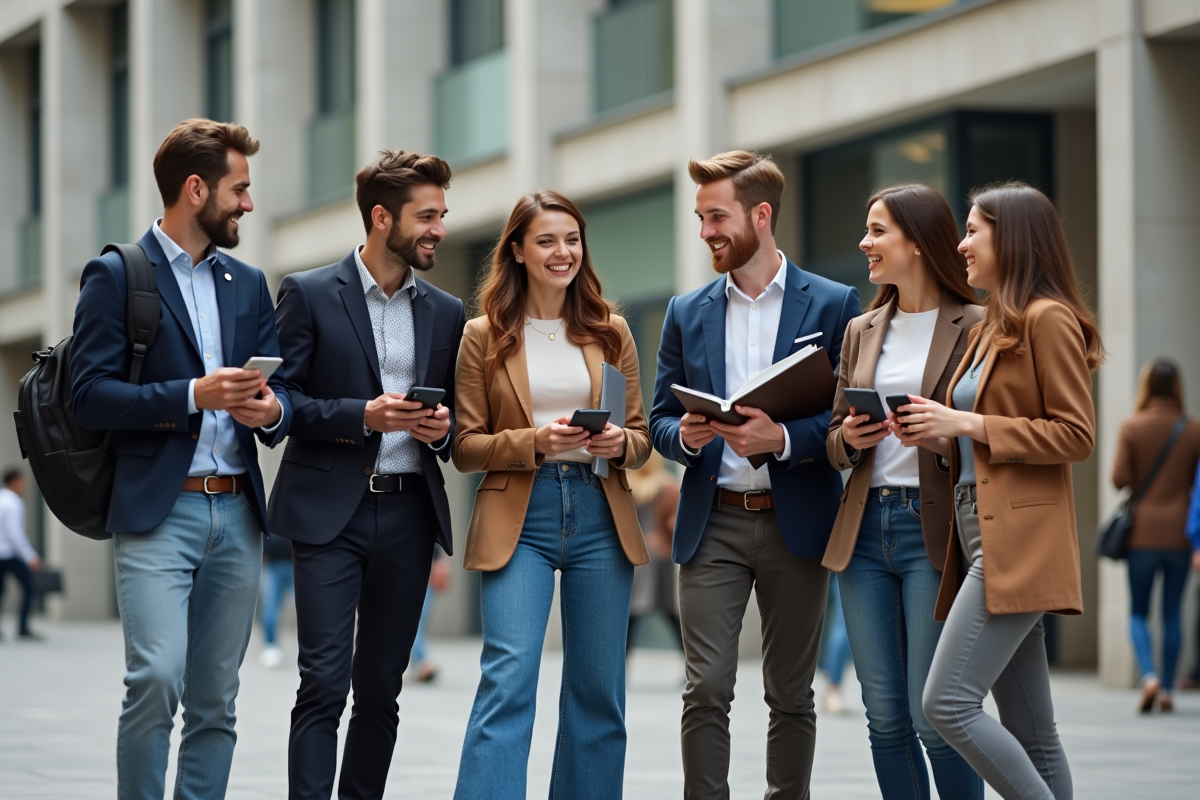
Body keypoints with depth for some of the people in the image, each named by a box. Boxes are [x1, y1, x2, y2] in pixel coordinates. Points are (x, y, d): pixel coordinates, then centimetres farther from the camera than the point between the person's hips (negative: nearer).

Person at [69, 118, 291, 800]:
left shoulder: (248, 283, 17)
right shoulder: (117, 276, -1)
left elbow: (279, 391, 14)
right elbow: (89, 395, -9)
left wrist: (270, 410, -10)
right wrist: (192, 396, -18)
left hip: (237, 513, 6)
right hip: (158, 512, -6)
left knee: (216, 699, 5)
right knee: (156, 678, -18)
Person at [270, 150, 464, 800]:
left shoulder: (446, 313, 14)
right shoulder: (309, 294, 0)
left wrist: (443, 429, -3)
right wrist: (362, 415, -16)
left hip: (408, 512, 4)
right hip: (330, 509, -4)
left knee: (381, 688, 7)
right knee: (324, 684, -10)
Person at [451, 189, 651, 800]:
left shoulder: (611, 332, 11)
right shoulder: (484, 337, 4)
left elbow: (643, 438, 14)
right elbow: (465, 447, 2)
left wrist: (620, 443, -10)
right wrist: (535, 442, -14)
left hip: (600, 515, 3)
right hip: (518, 519, -3)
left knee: (598, 690, 6)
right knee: (508, 678, -16)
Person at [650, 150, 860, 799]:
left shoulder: (832, 305, 2)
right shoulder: (687, 313, 11)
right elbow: (660, 420, 12)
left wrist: (783, 439, -19)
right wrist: (685, 435, -11)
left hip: (795, 524, -2)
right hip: (712, 524, 2)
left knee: (790, 695, 6)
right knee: (706, 690, -7)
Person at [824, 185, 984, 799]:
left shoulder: (974, 327, -2)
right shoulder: (861, 332, 16)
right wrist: (848, 439, -3)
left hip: (935, 530, -6)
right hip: (866, 530, 6)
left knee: (933, 713, -8)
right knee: (884, 716, 6)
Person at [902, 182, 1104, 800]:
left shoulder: (1049, 319, -7)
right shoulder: (988, 329, 21)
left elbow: (1075, 436, -13)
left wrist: (967, 424, -13)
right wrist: (943, 439, 7)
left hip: (1019, 540, -10)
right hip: (980, 534, 10)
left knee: (947, 703, -17)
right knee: (1029, 735, 7)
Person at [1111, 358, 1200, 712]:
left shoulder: (1131, 428, -5)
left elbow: (1119, 478, -11)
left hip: (1143, 533, -1)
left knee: (1138, 612, 8)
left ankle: (1149, 677, -13)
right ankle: (1167, 689, 10)